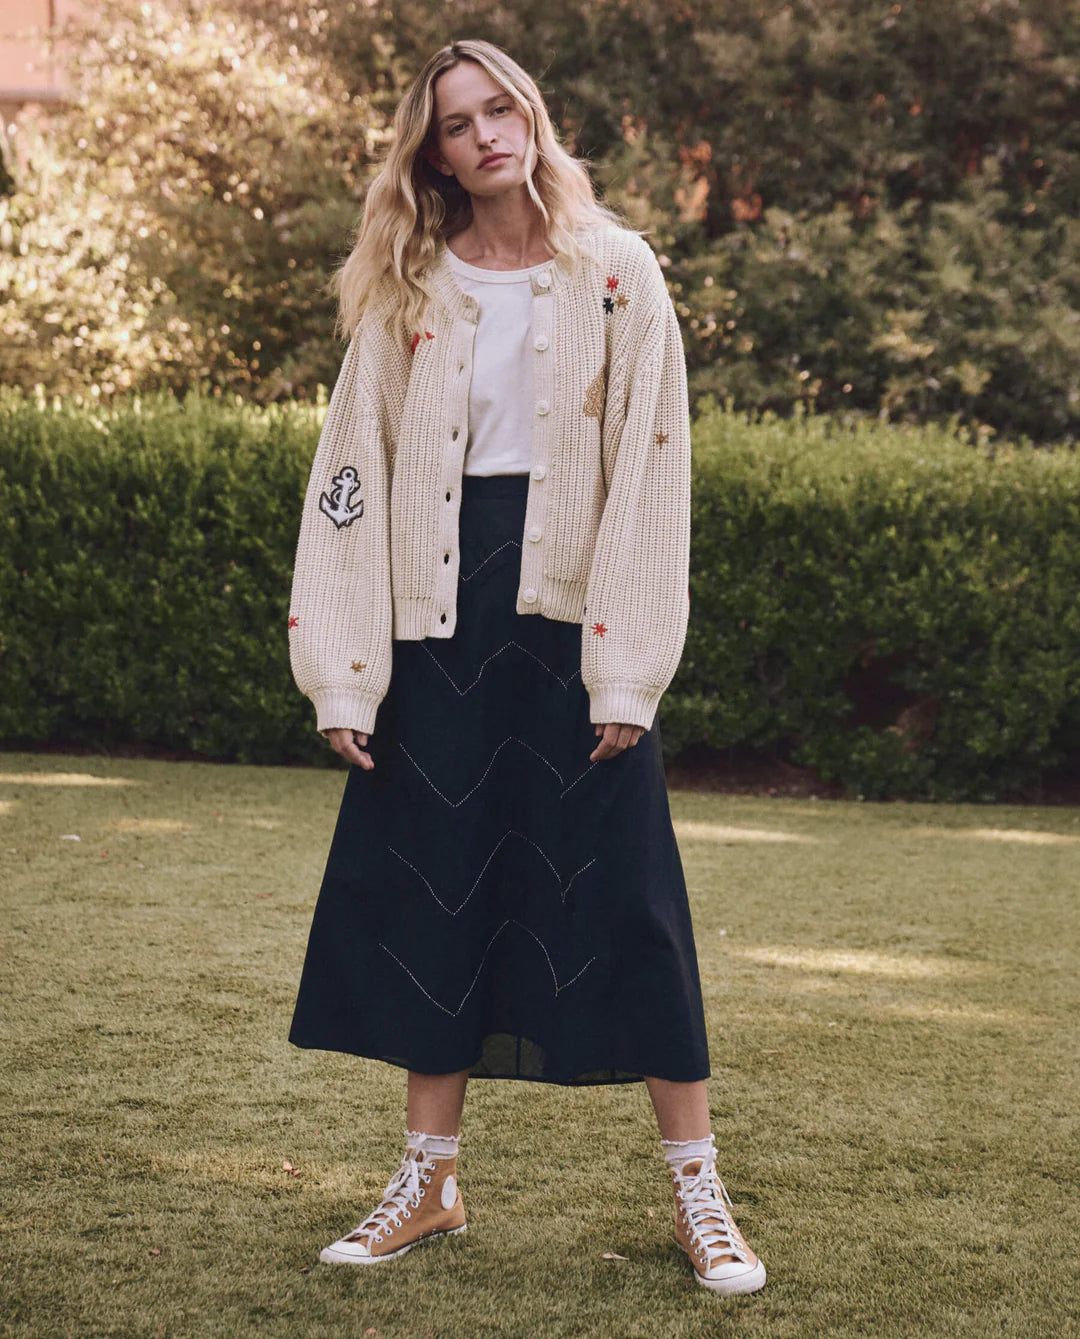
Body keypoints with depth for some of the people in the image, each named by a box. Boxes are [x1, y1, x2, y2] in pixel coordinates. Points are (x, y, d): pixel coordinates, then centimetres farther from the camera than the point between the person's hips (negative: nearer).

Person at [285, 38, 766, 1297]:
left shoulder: (617, 274, 0)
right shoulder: (403, 293, 6)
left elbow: (650, 470, -4)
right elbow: (352, 471, 4)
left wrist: (628, 672, -11)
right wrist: (341, 675, -4)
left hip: (571, 614, -2)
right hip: (442, 617, 3)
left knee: (623, 899, -1)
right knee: (432, 893, 7)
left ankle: (698, 1190, 9)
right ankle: (429, 1178, 20)